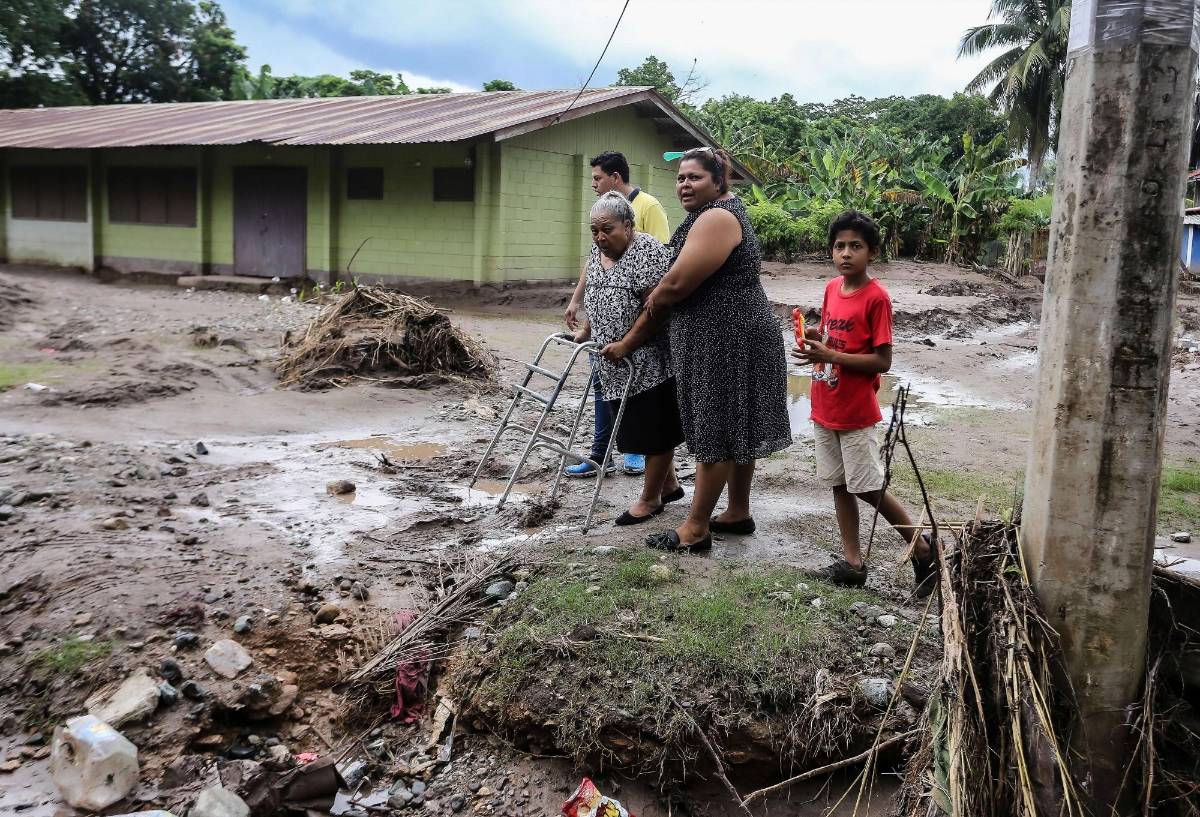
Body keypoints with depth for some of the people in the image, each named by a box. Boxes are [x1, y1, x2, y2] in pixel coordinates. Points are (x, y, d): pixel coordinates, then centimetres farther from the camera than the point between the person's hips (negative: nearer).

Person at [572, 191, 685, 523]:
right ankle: (669, 484, 28)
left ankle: (650, 499, 12)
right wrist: (586, 331, 15)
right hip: (617, 365, 8)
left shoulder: (648, 251, -16)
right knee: (638, 429, 14)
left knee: (654, 431, 3)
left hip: (649, 362, -8)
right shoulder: (598, 251, 10)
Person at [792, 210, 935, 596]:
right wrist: (815, 338, -3)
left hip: (855, 412, -7)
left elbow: (883, 361, -17)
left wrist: (828, 355, -24)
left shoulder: (876, 297, -16)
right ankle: (852, 562, 22)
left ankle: (923, 549, 18)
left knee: (869, 489, 0)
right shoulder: (831, 288, 6)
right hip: (824, 408, 7)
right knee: (839, 485, 12)